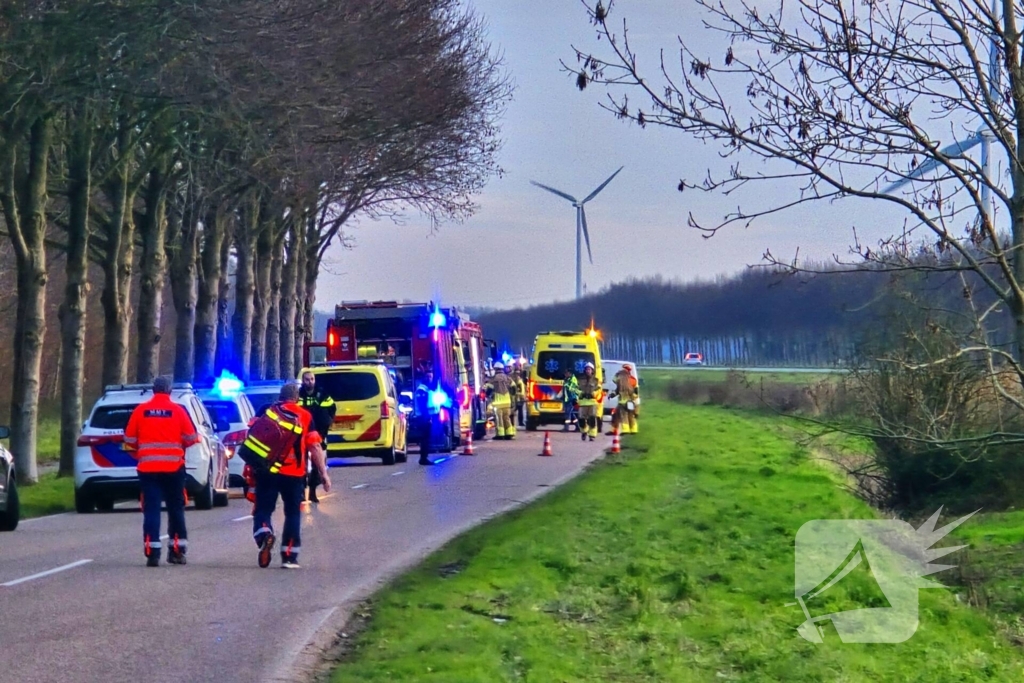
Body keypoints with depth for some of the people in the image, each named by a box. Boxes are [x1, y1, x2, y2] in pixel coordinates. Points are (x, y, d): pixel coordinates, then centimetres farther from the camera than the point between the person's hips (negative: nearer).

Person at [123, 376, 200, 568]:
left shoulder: (140, 410, 1)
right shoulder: (177, 410, -2)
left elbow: (129, 440, 4)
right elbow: (191, 438, -2)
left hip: (148, 467, 0)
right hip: (174, 467, 0)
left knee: (151, 509, 1)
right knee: (175, 508, 12)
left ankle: (152, 553, -8)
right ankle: (177, 550, 15)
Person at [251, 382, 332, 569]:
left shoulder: (267, 412, 7)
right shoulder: (304, 416, 6)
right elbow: (315, 447, 0)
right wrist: (323, 473, 3)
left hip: (267, 470, 0)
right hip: (294, 473, 0)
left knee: (263, 508, 9)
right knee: (293, 513, 12)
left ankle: (264, 533, -22)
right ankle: (289, 556, 9)